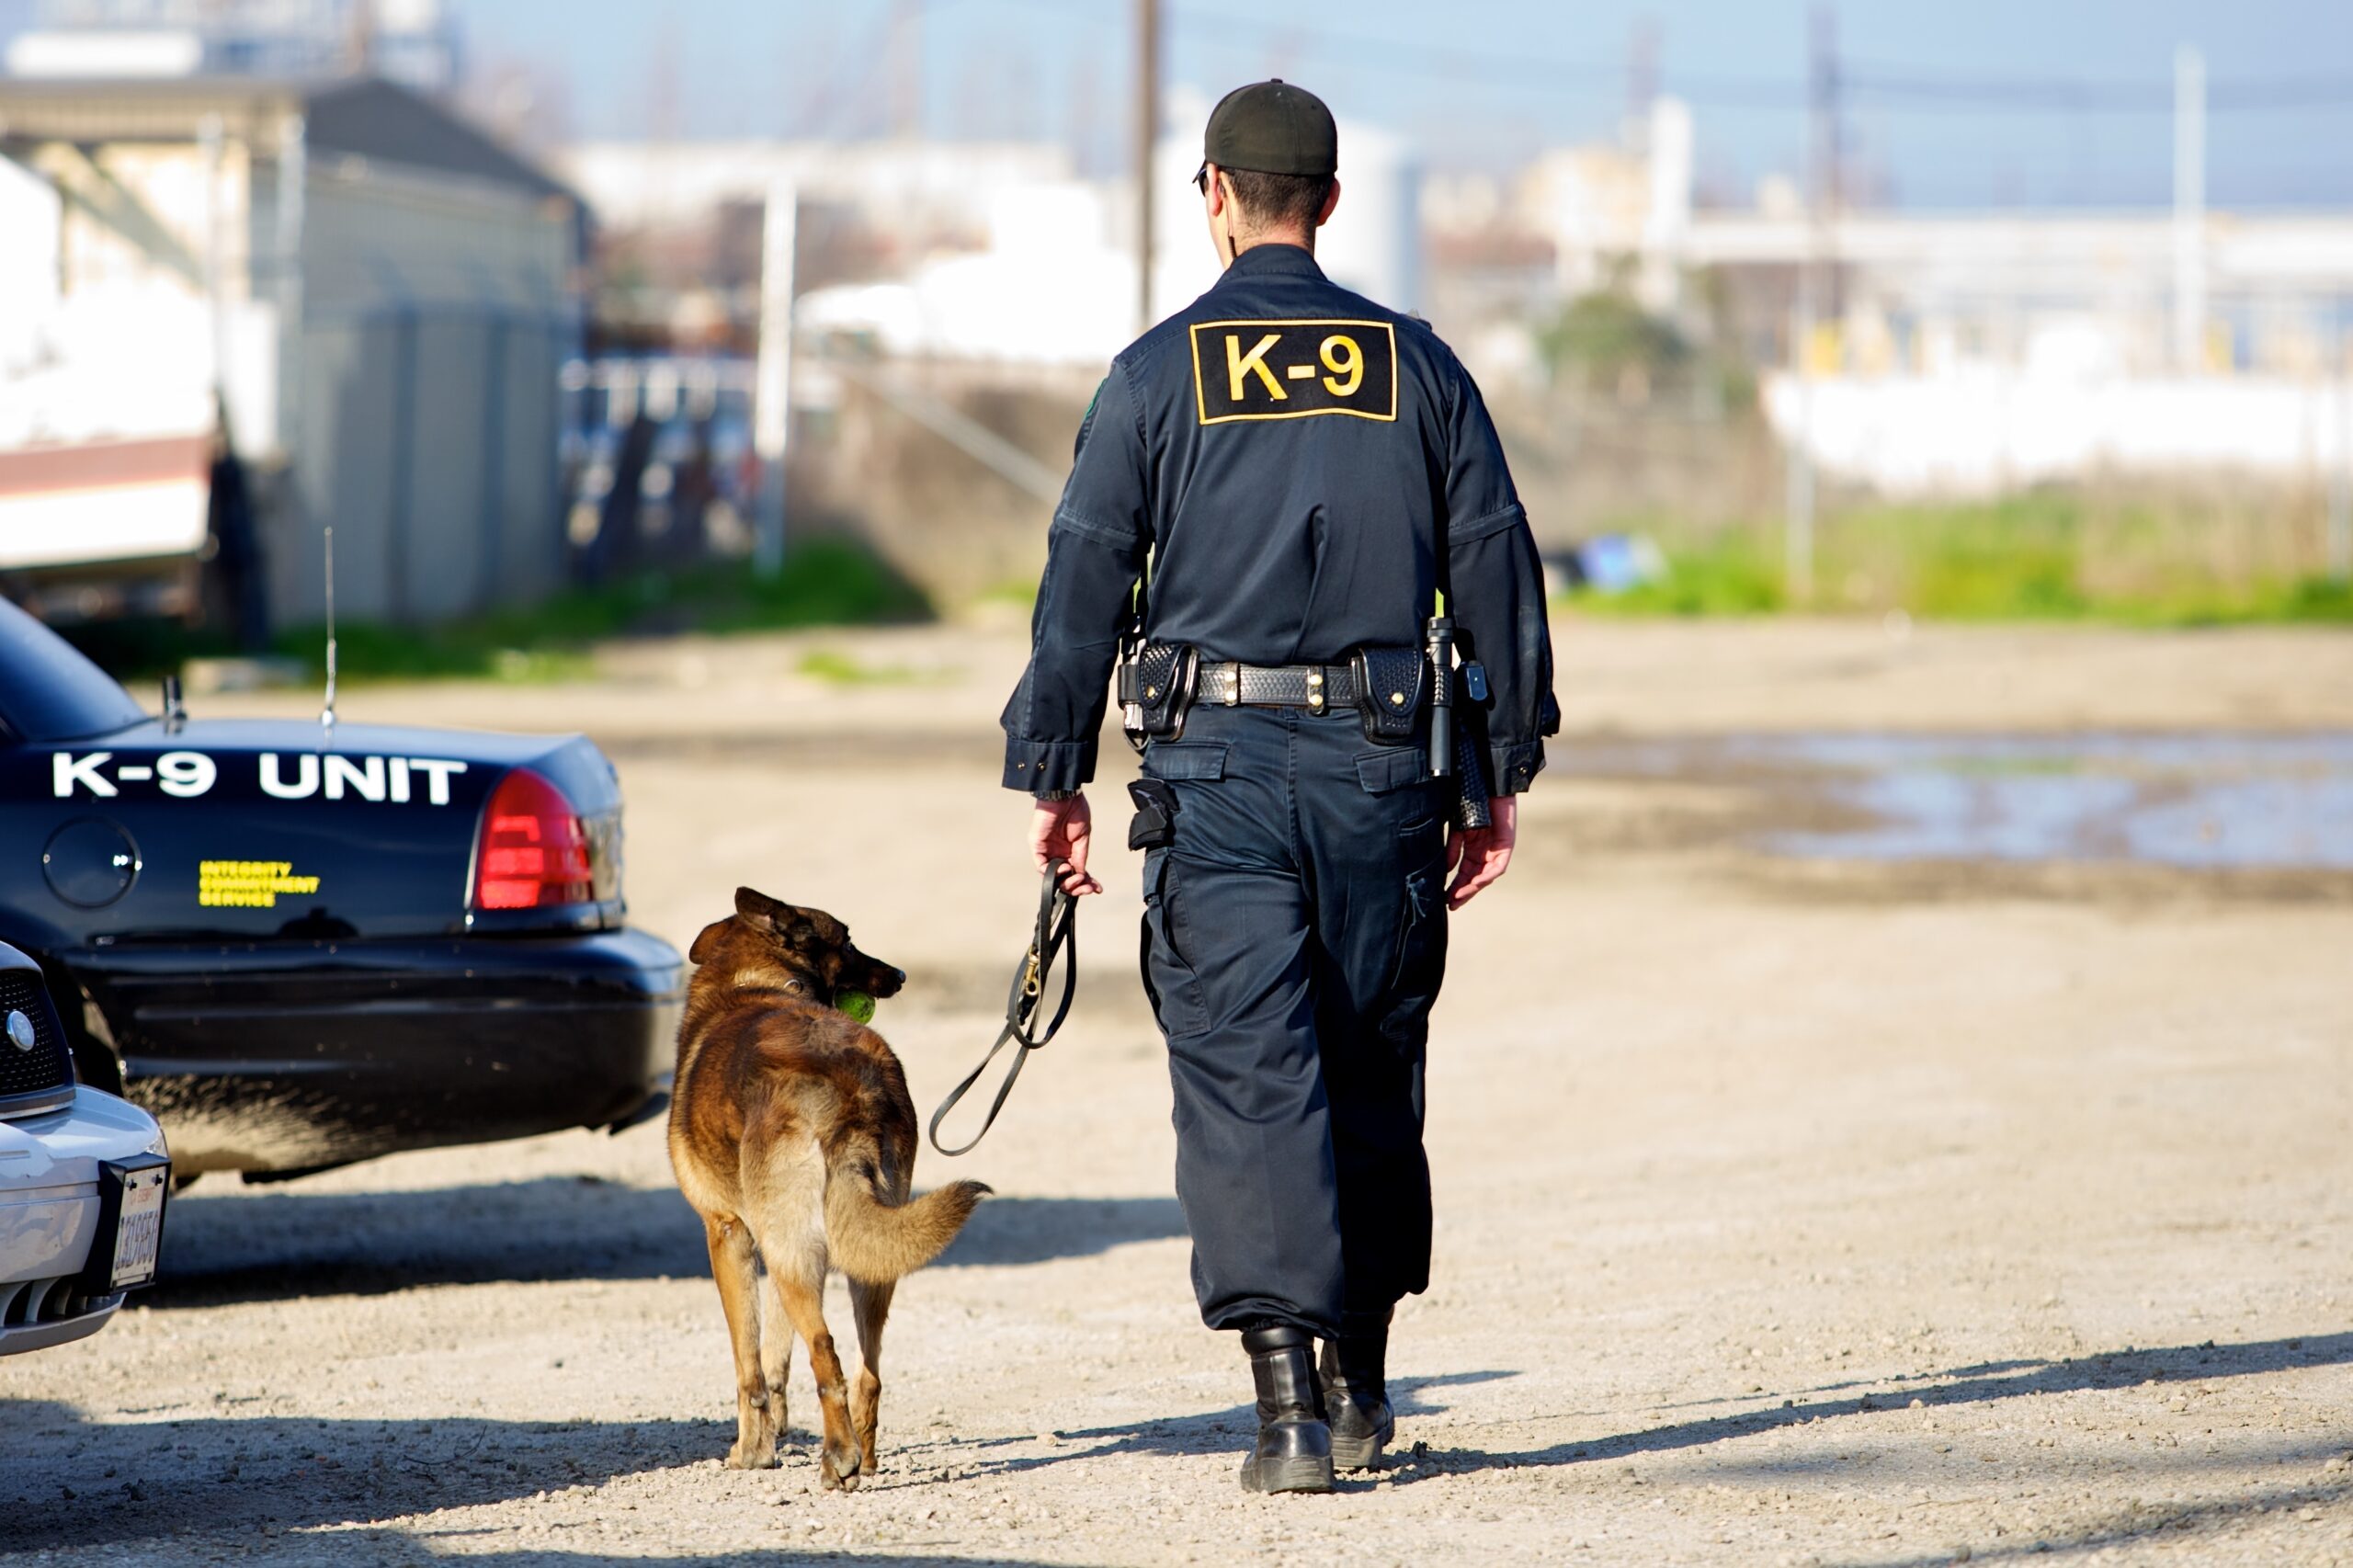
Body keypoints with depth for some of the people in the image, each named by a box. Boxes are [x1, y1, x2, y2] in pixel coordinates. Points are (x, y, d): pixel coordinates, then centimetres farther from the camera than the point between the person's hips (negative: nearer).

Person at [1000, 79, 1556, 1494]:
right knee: (1372, 1074, 15)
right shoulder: (1417, 366, 6)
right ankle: (1362, 1384, 22)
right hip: (1380, 764, 2)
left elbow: (1085, 579, -1)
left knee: (1246, 1079, -3)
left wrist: (1056, 777, 6)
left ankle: (1289, 1406, -12)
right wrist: (1502, 777, 13)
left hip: (1218, 759, -2)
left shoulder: (1161, 372, 0)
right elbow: (1497, 571, 7)